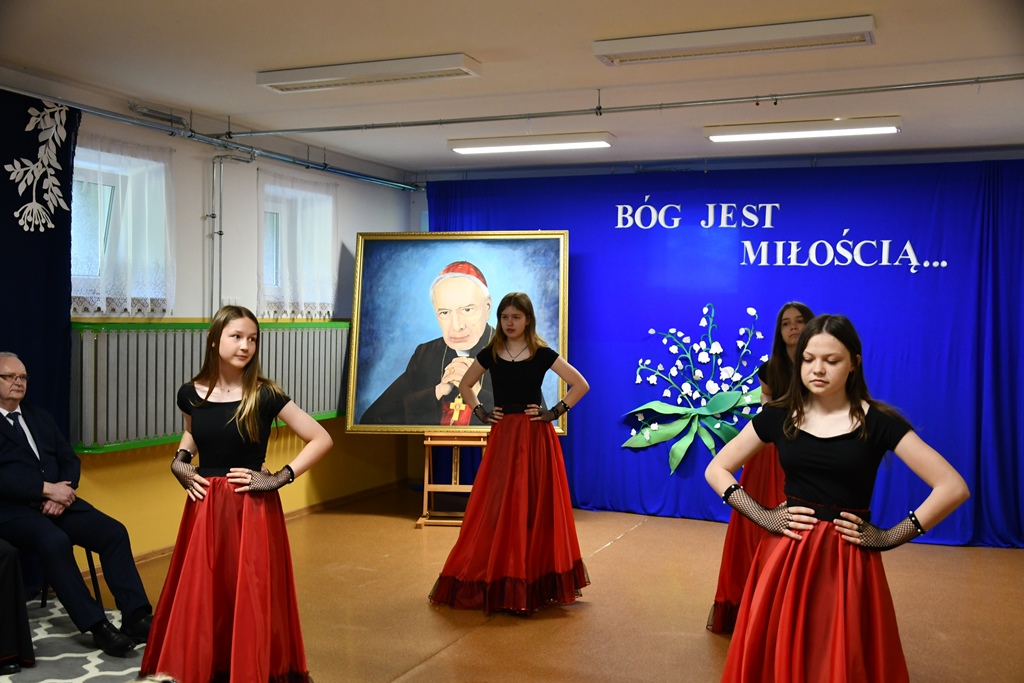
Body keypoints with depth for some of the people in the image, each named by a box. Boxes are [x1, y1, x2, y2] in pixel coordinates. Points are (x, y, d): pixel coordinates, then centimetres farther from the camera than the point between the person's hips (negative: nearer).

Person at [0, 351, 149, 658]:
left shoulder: (41, 417, 20)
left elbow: (70, 459, 14)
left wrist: (62, 492, -7)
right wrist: (46, 489, -19)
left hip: (56, 500, 6)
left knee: (113, 531, -15)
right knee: (54, 541, -34)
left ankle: (136, 616, -16)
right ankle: (96, 625, -27)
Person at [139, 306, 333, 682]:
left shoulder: (264, 395, -10)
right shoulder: (192, 394, 0)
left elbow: (321, 439, -8)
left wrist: (279, 478, -11)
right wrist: (179, 461, 5)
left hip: (252, 509, -3)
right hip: (204, 507, 3)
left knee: (250, 598, 1)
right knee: (199, 597, 8)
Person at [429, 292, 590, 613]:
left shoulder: (542, 354, -3)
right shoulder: (491, 354, 5)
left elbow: (580, 384, -2)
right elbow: (465, 385, 19)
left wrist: (554, 412, -8)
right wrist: (480, 412, 6)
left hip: (535, 438, -2)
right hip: (501, 437, 3)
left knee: (533, 507, 1)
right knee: (496, 508, 2)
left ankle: (533, 582, 12)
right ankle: (496, 581, 13)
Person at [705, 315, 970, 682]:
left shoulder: (878, 421, -6)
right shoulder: (778, 415, 1)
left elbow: (953, 487, -8)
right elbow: (716, 471, 6)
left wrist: (889, 537, -9)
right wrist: (764, 516, -5)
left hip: (848, 562, -2)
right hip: (785, 557, 2)